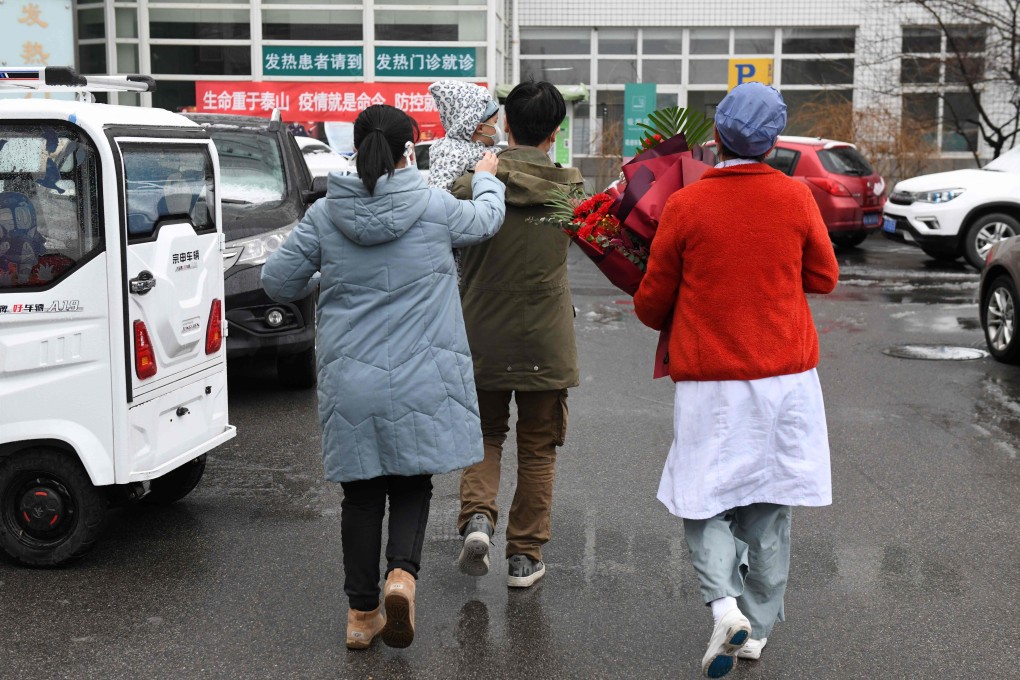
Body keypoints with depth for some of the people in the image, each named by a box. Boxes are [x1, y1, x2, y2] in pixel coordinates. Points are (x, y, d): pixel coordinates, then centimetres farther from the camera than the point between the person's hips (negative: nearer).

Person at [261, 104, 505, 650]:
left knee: (361, 491, 12)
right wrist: (486, 178, 36)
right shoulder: (435, 208, -5)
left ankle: (361, 612, 19)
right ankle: (402, 570, -11)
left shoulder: (324, 216, -1)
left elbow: (277, 281, 4)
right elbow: (486, 219, 15)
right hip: (421, 378, -2)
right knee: (412, 483, 13)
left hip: (350, 380, 2)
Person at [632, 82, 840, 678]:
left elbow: (652, 303, 0)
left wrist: (672, 326, 22)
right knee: (770, 504, 13)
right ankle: (758, 628, 21)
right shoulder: (796, 197, -3)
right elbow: (824, 277, 10)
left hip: (710, 380, -2)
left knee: (704, 501, 9)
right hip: (787, 372, 2)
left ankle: (724, 603, -12)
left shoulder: (685, 206, -8)